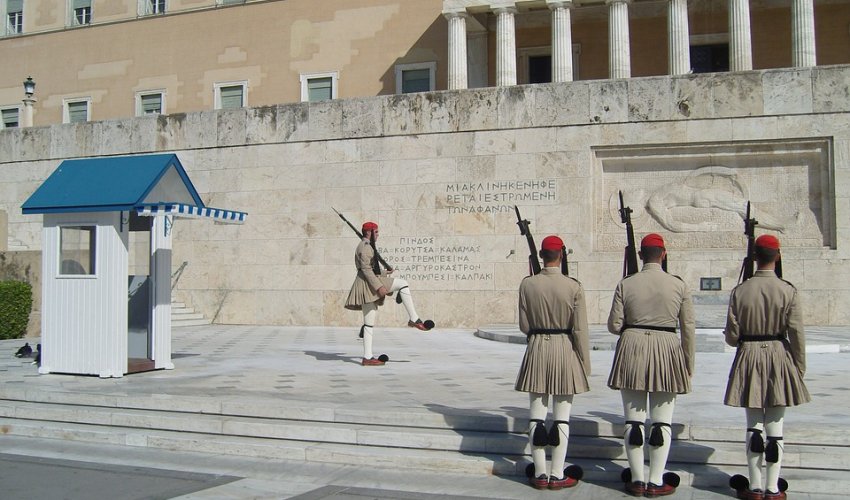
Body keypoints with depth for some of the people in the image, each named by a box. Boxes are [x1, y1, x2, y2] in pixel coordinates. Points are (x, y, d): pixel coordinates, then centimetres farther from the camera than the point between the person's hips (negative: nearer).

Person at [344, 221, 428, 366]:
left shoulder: (366, 247, 24)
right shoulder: (365, 246, -9)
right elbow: (366, 269, -19)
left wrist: (385, 272, 35)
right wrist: (379, 286, -23)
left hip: (368, 287, 11)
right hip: (368, 283, -11)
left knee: (369, 322, 7)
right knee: (403, 284, -10)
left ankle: (367, 358, 5)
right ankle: (414, 319, -13)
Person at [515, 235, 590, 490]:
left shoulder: (527, 284, -4)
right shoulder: (574, 287, -9)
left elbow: (524, 325, 0)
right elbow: (580, 330, -8)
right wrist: (585, 363, 1)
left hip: (537, 349, 2)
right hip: (565, 349, -1)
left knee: (537, 415, 8)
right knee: (562, 416, 6)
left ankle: (540, 474, 13)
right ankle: (557, 476, 10)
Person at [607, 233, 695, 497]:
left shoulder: (626, 284, -2)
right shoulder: (679, 285, -1)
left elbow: (614, 325, -2)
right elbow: (688, 328, 2)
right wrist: (689, 364, 10)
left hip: (632, 350, 0)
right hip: (667, 350, 0)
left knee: (634, 420, 7)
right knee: (662, 422, 7)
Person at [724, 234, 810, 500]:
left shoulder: (739, 291, -6)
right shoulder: (788, 291, -7)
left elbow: (731, 336, -4)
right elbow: (797, 335, -7)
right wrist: (799, 369, 4)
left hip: (749, 358, 1)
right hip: (779, 358, 0)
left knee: (754, 425, 9)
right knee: (775, 426, 7)